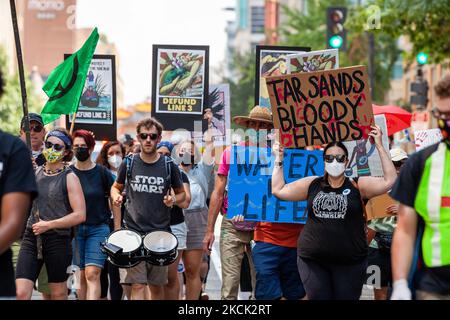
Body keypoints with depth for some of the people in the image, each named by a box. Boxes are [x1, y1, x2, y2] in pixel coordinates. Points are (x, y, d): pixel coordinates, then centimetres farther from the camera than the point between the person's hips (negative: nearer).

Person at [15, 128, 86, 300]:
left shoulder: (69, 178, -4)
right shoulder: (34, 173, 9)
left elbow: (80, 215, -12)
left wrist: (48, 225, -14)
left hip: (58, 240, -3)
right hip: (31, 238, 3)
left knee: (58, 294, 9)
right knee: (21, 293, -9)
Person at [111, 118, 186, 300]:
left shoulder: (168, 166, 2)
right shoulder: (129, 164, 2)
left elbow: (182, 193, 13)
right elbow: (116, 187, 17)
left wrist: (174, 200, -9)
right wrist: (116, 196, -5)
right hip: (133, 230, -1)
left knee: (157, 285, 10)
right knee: (137, 285, -9)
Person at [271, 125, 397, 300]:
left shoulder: (358, 186, 1)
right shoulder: (312, 185, 8)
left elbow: (389, 180, -10)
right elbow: (278, 190, 11)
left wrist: (379, 146, -10)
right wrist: (279, 159, 11)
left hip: (349, 262, -2)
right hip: (312, 261, 2)